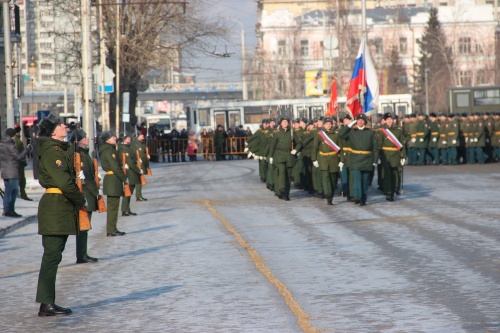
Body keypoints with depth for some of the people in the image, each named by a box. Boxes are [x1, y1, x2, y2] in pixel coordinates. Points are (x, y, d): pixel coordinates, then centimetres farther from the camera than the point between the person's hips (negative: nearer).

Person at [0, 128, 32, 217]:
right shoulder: (10, 145, -16)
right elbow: (19, 157, -14)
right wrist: (27, 150, -6)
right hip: (12, 172, -9)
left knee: (8, 191, 15)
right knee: (13, 191, -4)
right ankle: (10, 210, -4)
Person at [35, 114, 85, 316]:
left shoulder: (61, 150, 17)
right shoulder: (51, 151, -14)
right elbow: (63, 181, -22)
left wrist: (78, 200, 7)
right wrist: (81, 200, -9)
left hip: (63, 207, 10)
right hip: (55, 207, -10)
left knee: (53, 255, 11)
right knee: (52, 255, -8)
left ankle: (48, 303, 15)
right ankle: (46, 304, -6)